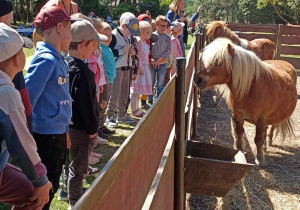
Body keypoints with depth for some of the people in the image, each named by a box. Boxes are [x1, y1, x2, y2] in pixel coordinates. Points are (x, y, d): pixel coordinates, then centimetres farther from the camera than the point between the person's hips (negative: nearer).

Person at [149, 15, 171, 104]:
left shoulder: (167, 37, 3)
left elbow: (168, 50, -1)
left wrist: (160, 59, -12)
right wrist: (151, 60, -16)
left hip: (162, 63, 2)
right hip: (152, 63, -1)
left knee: (160, 84, 7)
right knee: (151, 83, 7)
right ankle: (150, 100, 18)